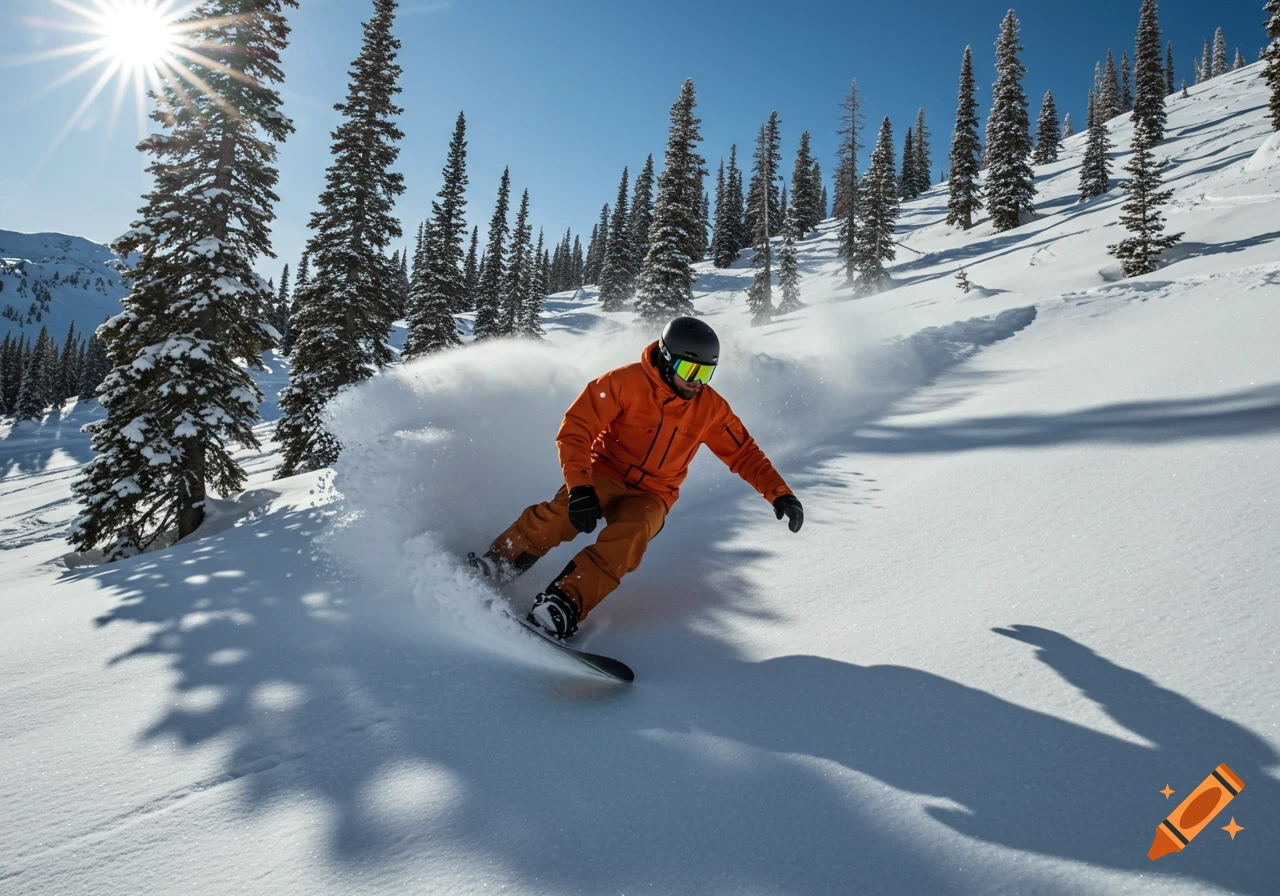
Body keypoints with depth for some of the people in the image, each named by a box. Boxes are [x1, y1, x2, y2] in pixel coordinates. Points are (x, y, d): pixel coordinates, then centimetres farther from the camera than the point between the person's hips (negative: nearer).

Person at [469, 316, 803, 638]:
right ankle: (495, 566, -17)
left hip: (651, 496, 2)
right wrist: (580, 486, -30)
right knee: (562, 515, -32)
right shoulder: (627, 381, -15)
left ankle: (563, 605, -37)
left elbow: (744, 453, 8)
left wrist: (779, 493, -3)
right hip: (605, 474, -2)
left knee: (628, 538, -32)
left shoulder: (711, 408, -2)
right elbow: (575, 429, -18)